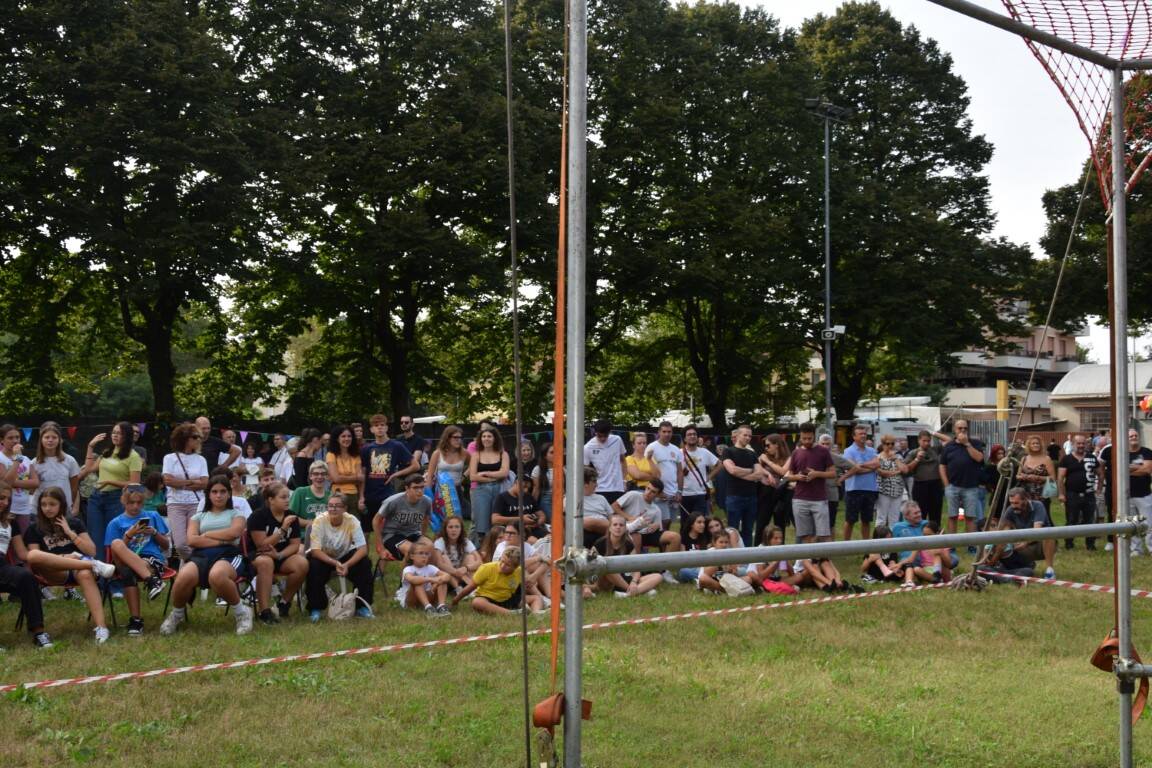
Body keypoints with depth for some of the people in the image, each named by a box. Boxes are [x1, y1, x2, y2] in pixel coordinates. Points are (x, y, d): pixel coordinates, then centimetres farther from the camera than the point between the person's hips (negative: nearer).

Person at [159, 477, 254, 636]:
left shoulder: (236, 514, 20)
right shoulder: (198, 516, 24)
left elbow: (234, 532, -3)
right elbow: (192, 540, 5)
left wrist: (206, 535, 5)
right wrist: (221, 541, -4)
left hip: (228, 555, -2)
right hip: (201, 556, 2)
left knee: (216, 575, -42)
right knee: (183, 577, -35)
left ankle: (241, 611, -16)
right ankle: (177, 613, -1)